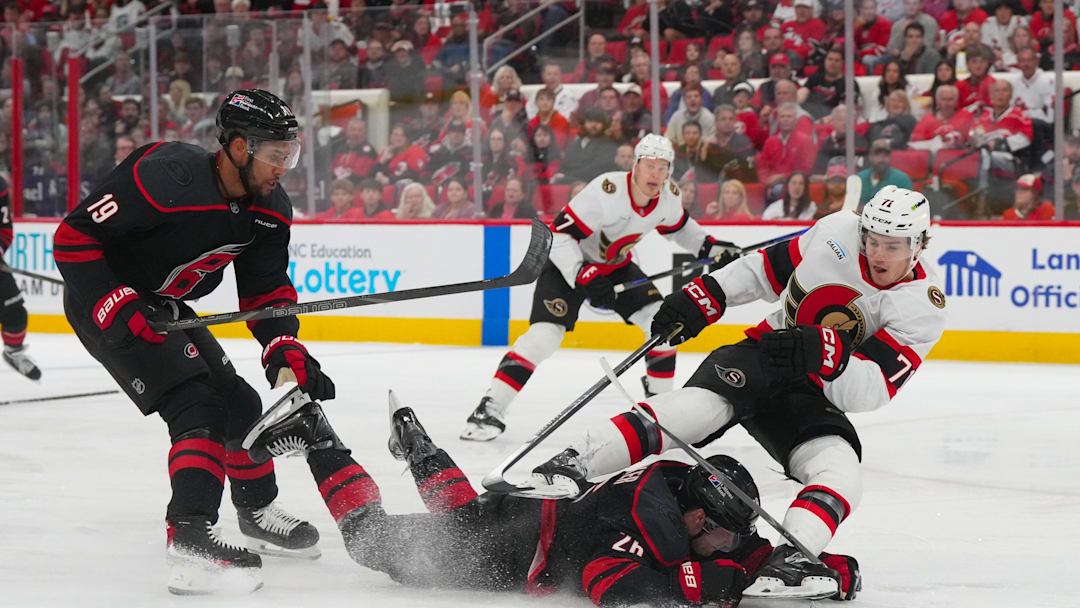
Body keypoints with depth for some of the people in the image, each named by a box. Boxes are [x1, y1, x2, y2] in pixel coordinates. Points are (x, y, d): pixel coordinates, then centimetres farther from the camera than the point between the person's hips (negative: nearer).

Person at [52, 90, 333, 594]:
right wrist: (121, 312, -30)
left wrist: (287, 352, -13)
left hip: (165, 306, 9)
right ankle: (189, 541, -31)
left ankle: (258, 513, 39)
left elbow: (266, 289, 4)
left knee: (236, 401, 16)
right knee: (198, 409, -22)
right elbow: (73, 237, -26)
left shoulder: (270, 209, -6)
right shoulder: (165, 179, -31)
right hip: (103, 302, -9)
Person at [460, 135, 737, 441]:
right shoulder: (606, 191, -33)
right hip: (569, 262, -7)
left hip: (617, 266, 7)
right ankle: (490, 410, -20)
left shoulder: (669, 195, -11)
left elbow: (677, 227, 13)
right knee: (545, 333, -21)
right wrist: (583, 277, -40)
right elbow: (560, 234, -31)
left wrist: (709, 246, 1)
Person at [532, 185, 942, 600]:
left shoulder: (922, 307, -13)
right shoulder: (836, 232, -5)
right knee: (703, 406, -30)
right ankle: (568, 465, -41)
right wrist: (702, 297, -1)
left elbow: (870, 391, -22)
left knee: (840, 474, -28)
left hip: (815, 401, 1)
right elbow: (767, 269, 11)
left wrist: (823, 352, -39)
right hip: (761, 356, -1)